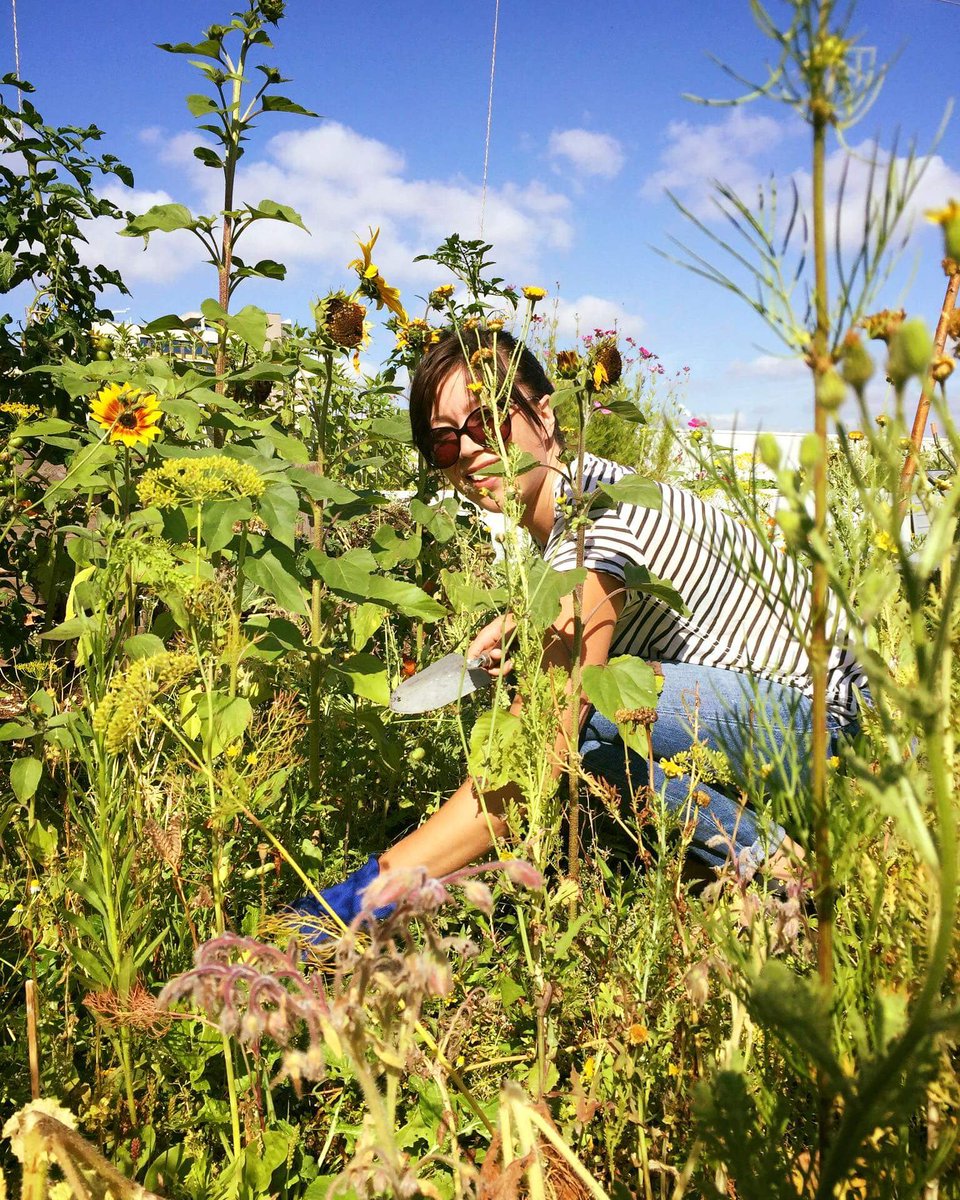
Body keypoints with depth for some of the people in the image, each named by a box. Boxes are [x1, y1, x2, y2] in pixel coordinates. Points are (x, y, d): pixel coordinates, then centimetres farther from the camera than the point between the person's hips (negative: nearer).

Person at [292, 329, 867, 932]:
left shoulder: (593, 519, -27)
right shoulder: (555, 508, 2)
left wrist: (373, 888, -34)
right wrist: (522, 626, -1)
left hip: (820, 716, -9)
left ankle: (762, 852, -8)